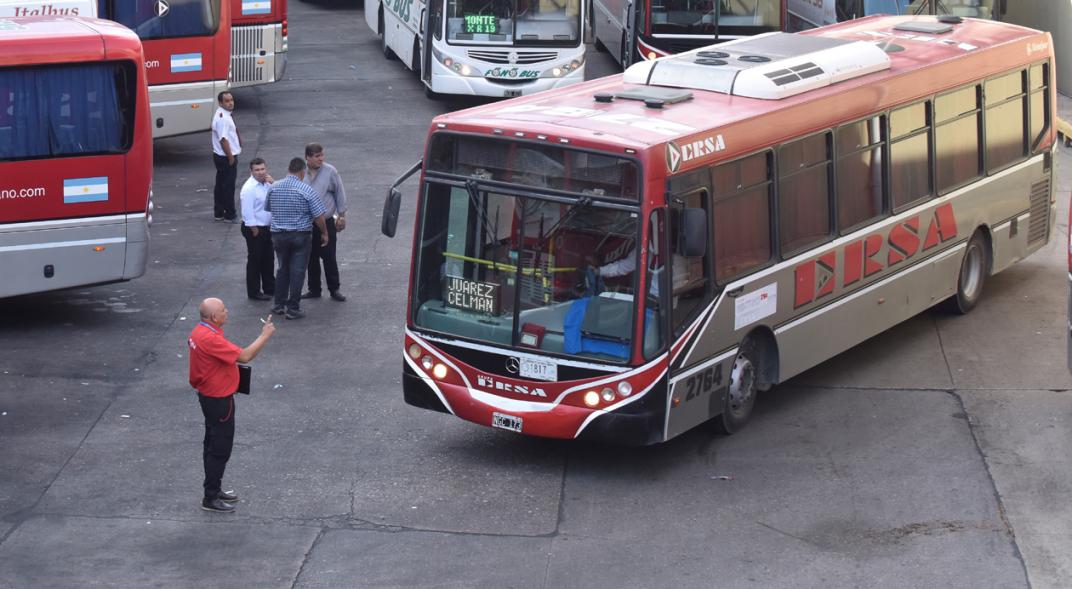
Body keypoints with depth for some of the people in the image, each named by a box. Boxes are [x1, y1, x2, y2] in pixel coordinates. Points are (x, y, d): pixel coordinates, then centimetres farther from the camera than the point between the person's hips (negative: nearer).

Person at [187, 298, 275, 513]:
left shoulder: (200, 332, 2)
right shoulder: (210, 339, -30)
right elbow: (244, 356, -29)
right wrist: (265, 335, -19)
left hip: (209, 396, 10)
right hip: (219, 400, -10)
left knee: (213, 445, 20)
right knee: (221, 448, -1)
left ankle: (214, 489, 33)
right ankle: (210, 498, 6)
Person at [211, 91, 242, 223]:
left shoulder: (225, 115, 10)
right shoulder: (223, 118, -22)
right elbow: (223, 139, -26)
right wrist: (231, 157, -22)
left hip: (220, 156, 10)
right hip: (227, 158, -10)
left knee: (220, 185, 16)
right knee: (229, 186, -2)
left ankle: (219, 213, 24)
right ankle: (230, 215, 4)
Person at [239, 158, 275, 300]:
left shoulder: (266, 184, 5)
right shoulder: (249, 188, -20)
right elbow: (247, 211, -21)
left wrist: (274, 184, -9)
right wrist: (254, 230, -18)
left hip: (267, 227, 8)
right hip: (255, 229, -8)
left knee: (268, 259, 19)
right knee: (255, 260, 2)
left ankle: (269, 288, 33)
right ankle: (254, 292, 12)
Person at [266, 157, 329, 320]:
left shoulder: (273, 188, -1)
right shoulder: (307, 190, -14)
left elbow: (268, 209, 13)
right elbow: (318, 216, -12)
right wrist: (324, 233, 3)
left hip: (278, 235, 4)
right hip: (301, 236, -4)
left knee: (283, 269, 18)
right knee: (297, 271, 2)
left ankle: (279, 304, 22)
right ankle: (293, 308, 3)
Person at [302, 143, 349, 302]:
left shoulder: (330, 171, -6)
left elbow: (340, 194, 1)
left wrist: (341, 216, 1)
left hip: (326, 222, -3)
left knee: (329, 257, 1)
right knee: (311, 258, 12)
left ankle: (334, 289, 11)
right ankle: (314, 289, 23)